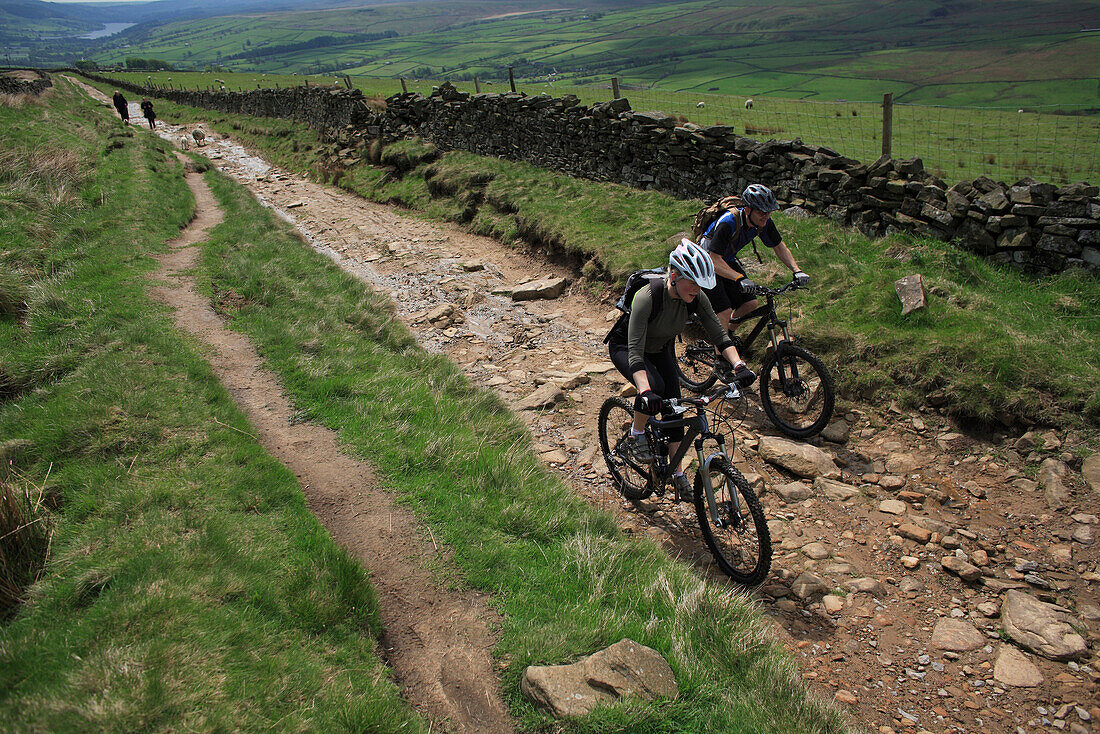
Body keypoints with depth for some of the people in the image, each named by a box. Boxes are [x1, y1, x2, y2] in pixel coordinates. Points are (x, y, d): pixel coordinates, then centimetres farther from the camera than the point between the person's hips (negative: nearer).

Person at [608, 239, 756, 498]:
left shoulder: (696, 298, -23)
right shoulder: (648, 297, -38)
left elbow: (719, 334, -18)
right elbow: (635, 351, -43)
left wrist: (739, 366, -34)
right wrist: (645, 392, -55)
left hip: (661, 349, 5)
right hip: (624, 347, -5)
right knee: (654, 385, -33)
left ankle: (677, 474, 13)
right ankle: (636, 437, -7)